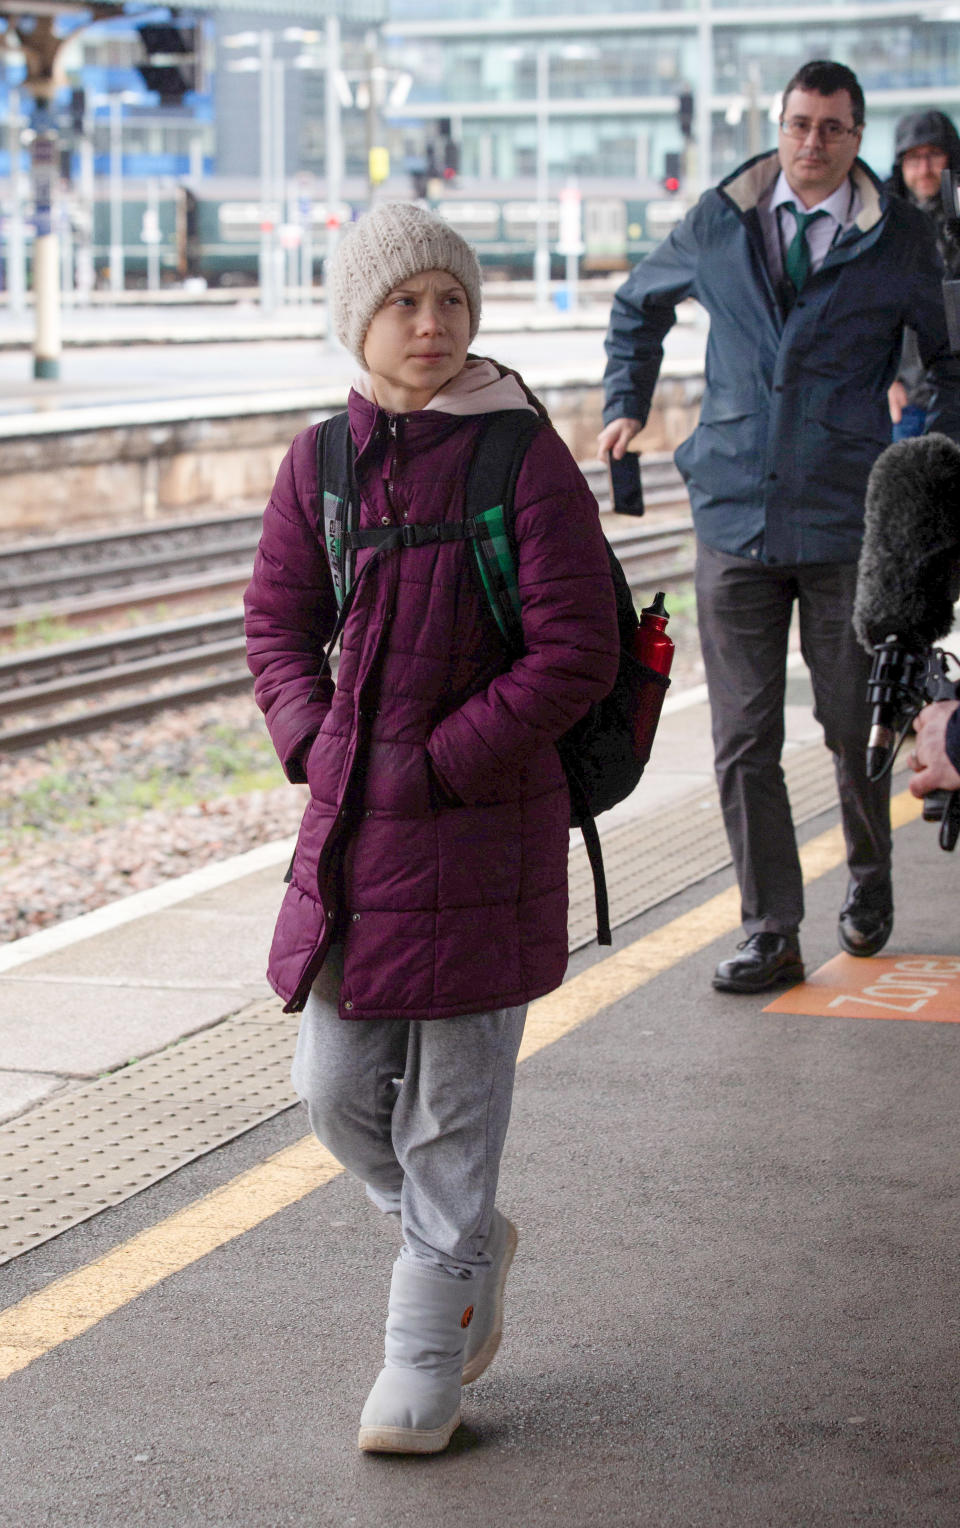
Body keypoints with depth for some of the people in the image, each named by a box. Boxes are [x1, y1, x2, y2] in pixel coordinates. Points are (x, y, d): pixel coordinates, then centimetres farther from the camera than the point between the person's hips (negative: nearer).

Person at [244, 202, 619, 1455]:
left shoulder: (526, 460, -9)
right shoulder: (320, 462, 4)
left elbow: (577, 655, -12)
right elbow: (277, 624, 13)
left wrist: (435, 763, -14)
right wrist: (315, 743, -3)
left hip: (483, 826, -5)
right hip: (348, 823, 5)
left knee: (453, 1103, 2)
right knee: (336, 1087, 9)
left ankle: (425, 1365, 16)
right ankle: (473, 1244, 36)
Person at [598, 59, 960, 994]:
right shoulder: (717, 225, 5)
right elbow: (637, 305, 24)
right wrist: (626, 406, 15)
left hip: (847, 524, -2)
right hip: (734, 519, 2)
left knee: (855, 730, 7)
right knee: (743, 741, 1)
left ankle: (869, 882, 34)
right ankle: (771, 934, 9)